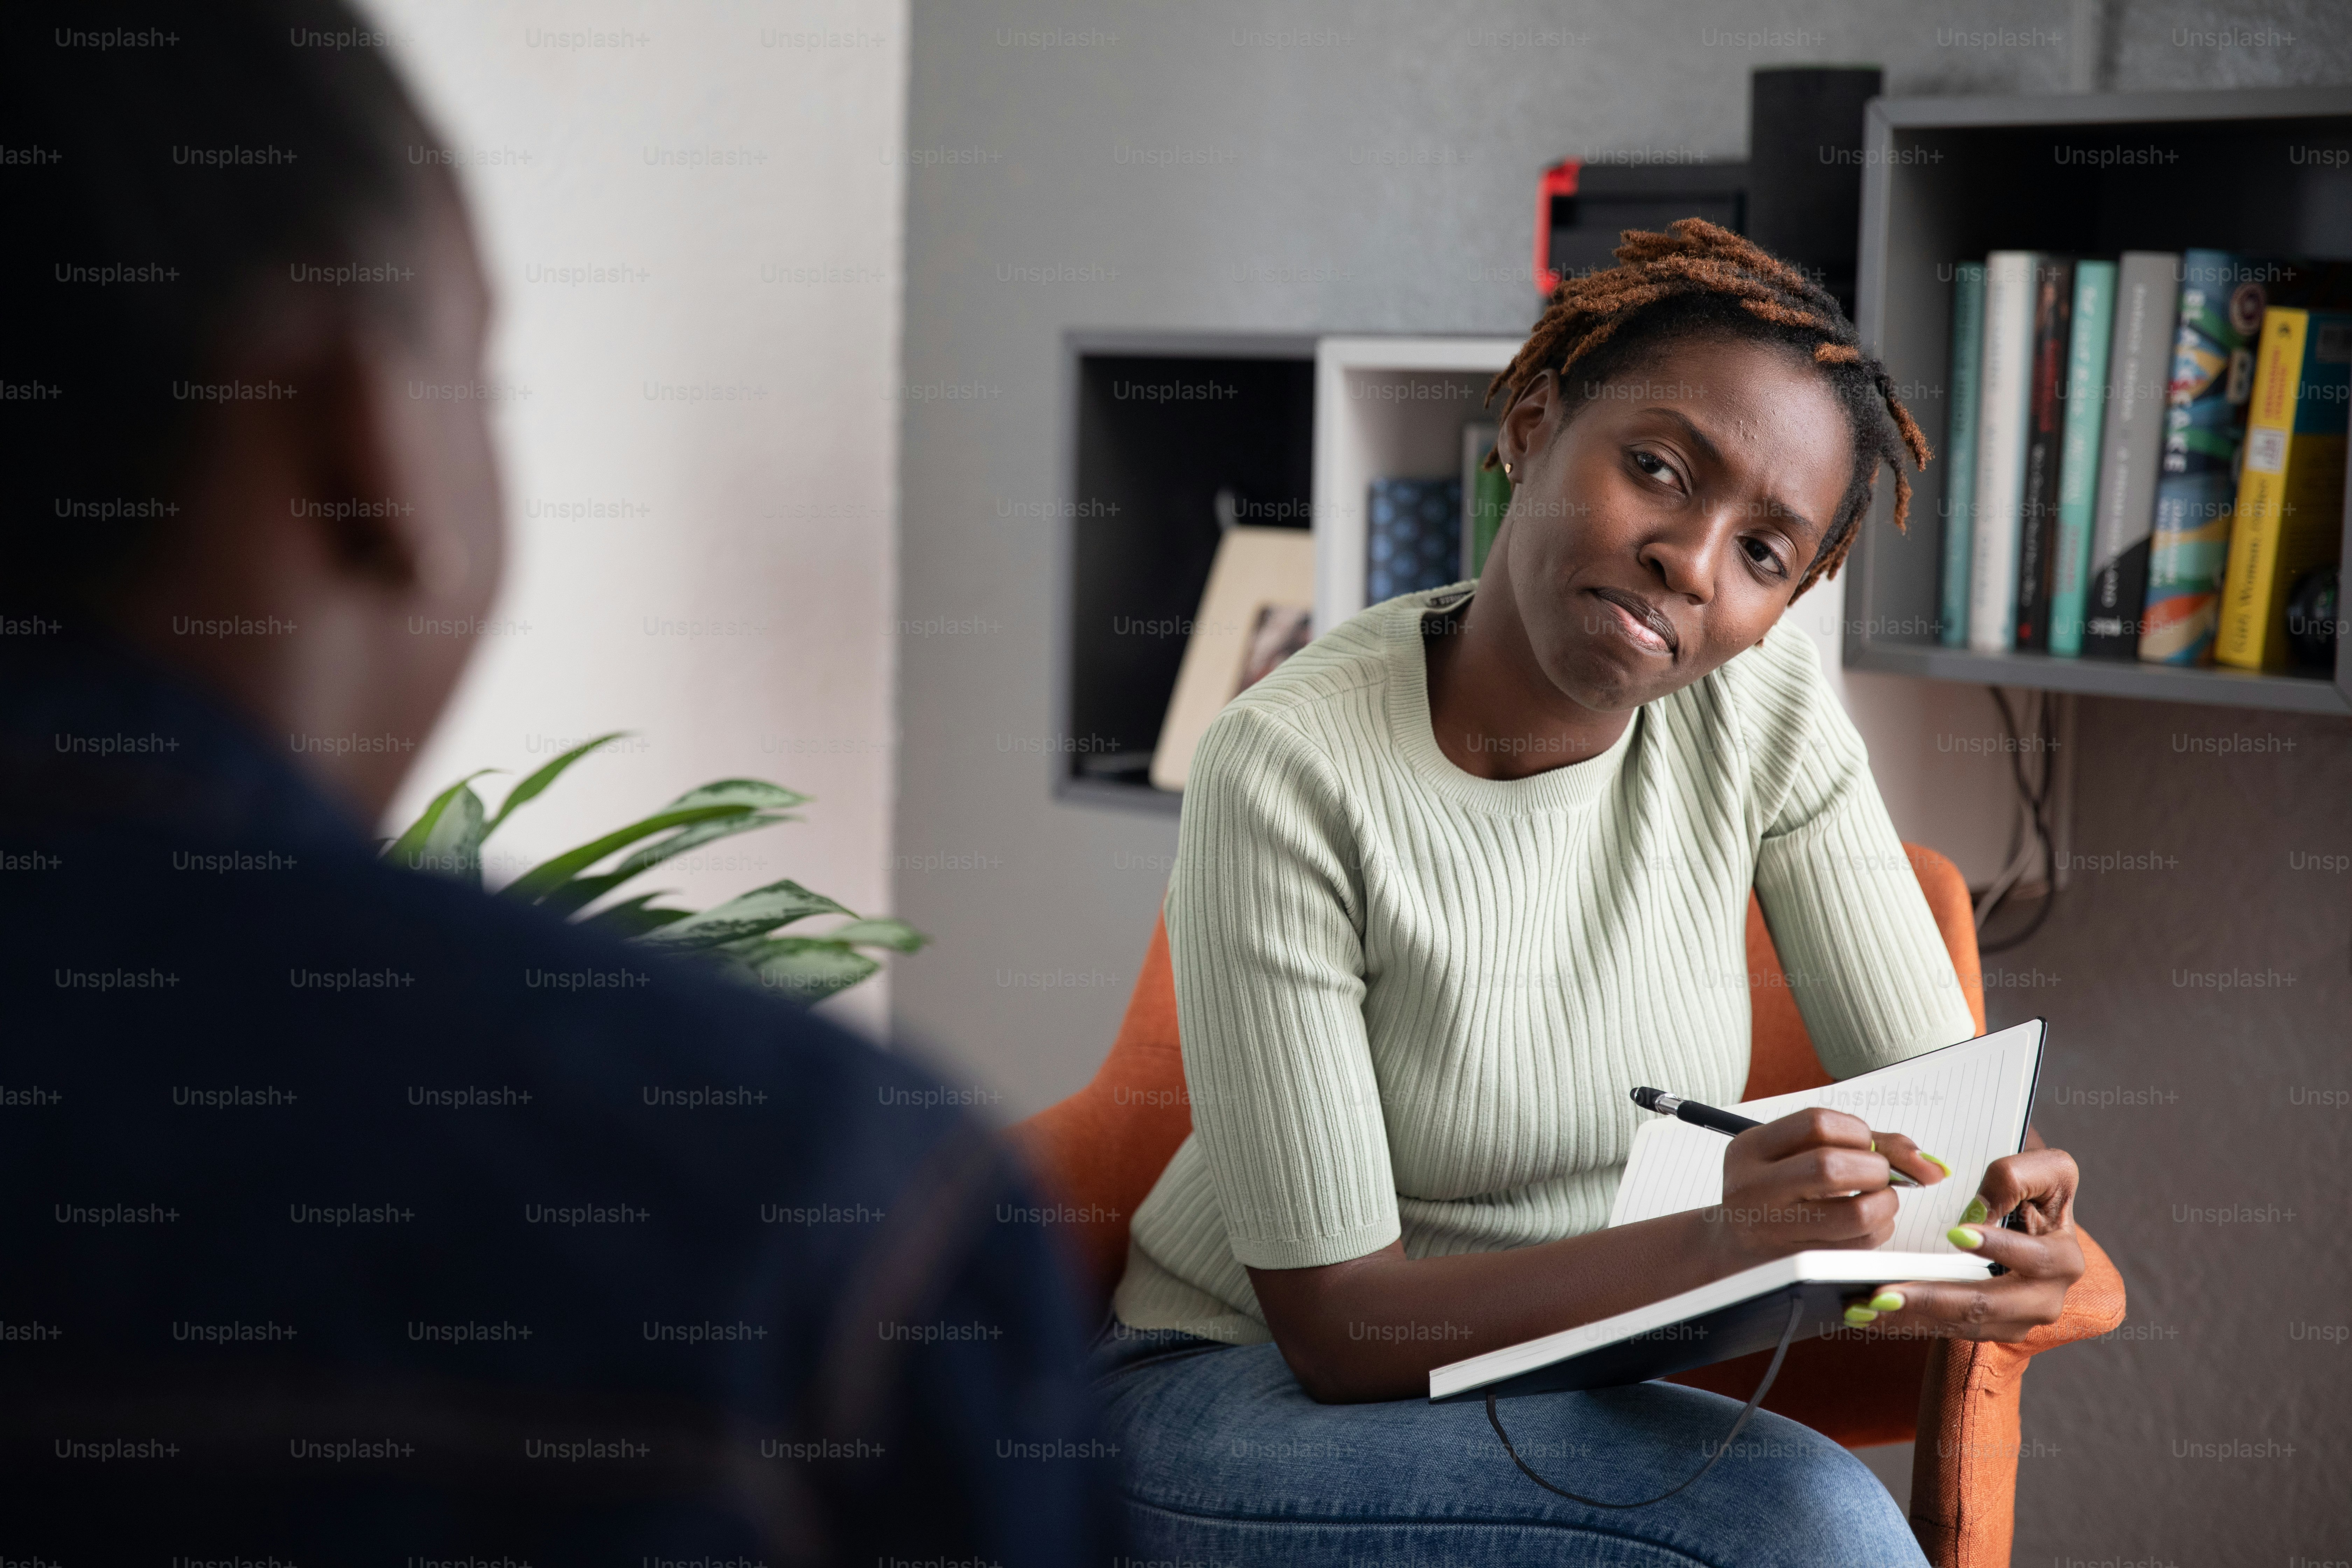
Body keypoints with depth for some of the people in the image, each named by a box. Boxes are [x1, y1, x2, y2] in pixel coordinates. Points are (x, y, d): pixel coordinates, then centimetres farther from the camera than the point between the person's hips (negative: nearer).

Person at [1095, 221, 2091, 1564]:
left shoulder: (1763, 710, -7)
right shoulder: (1290, 772, -22)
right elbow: (1336, 1318, -22)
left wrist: (2011, 1221, -30)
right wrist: (1719, 1245, -37)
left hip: (1572, 1401, 5)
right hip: (1244, 1392, -4)